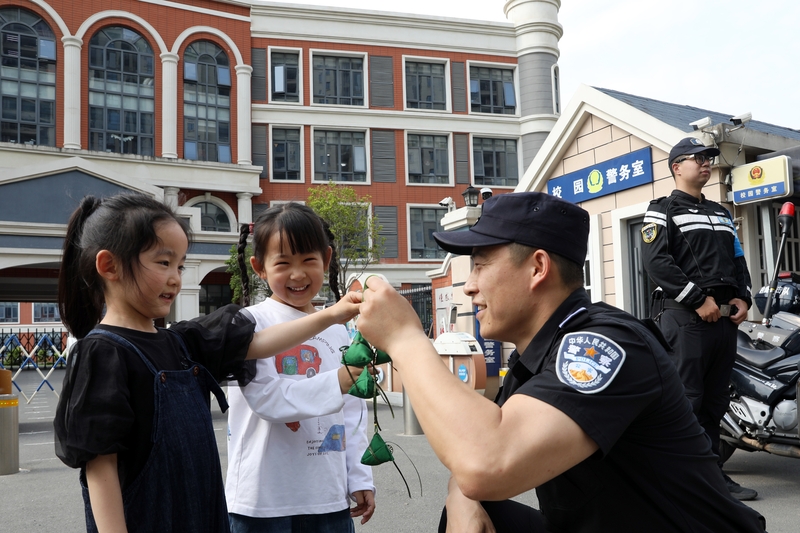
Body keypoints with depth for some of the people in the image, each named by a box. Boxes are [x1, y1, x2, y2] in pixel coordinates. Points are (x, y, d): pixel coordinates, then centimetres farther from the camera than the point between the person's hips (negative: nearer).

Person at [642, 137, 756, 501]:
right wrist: (698, 299, -16)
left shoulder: (721, 213, 25)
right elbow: (656, 261, -12)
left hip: (724, 317, 7)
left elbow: (738, 259, 24)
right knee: (685, 399, -8)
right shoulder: (662, 211, 2)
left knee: (715, 400, 9)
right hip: (684, 316, -7)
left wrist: (742, 297, 5)